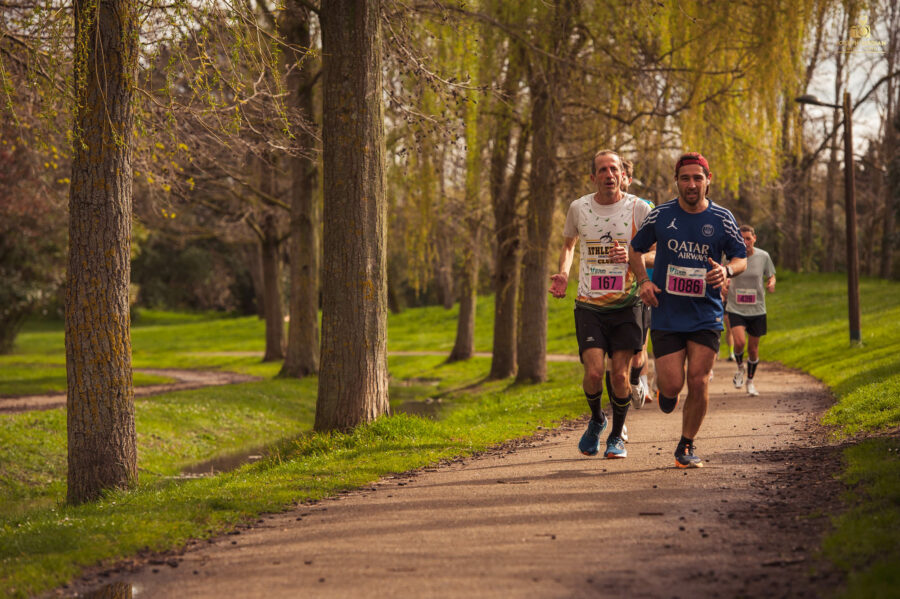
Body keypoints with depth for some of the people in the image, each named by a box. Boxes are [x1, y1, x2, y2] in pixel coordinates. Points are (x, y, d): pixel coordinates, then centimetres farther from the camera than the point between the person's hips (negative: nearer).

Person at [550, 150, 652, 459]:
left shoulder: (638, 208, -4)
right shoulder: (578, 208, 2)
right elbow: (568, 243, 22)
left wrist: (631, 257, -20)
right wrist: (563, 274, 4)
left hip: (626, 306, -1)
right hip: (589, 306, 1)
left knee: (620, 374, -4)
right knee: (594, 372, -12)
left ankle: (617, 436, 18)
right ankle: (596, 420, 20)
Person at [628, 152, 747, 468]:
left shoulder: (722, 219, 0)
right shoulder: (661, 215, 0)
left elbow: (741, 258, 9)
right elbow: (635, 249, 14)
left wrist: (727, 271, -15)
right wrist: (643, 281, -4)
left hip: (706, 315, 0)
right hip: (666, 315, 0)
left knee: (698, 382, -7)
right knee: (672, 385, -7)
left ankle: (686, 446, 11)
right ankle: (665, 390, 32)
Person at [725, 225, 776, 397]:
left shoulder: (763, 256, -3)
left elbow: (771, 276, 11)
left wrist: (771, 284, -12)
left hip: (757, 310, 1)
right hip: (736, 309, -1)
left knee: (753, 347, 8)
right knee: (740, 342, -21)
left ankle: (750, 381, 30)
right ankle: (740, 368, 12)